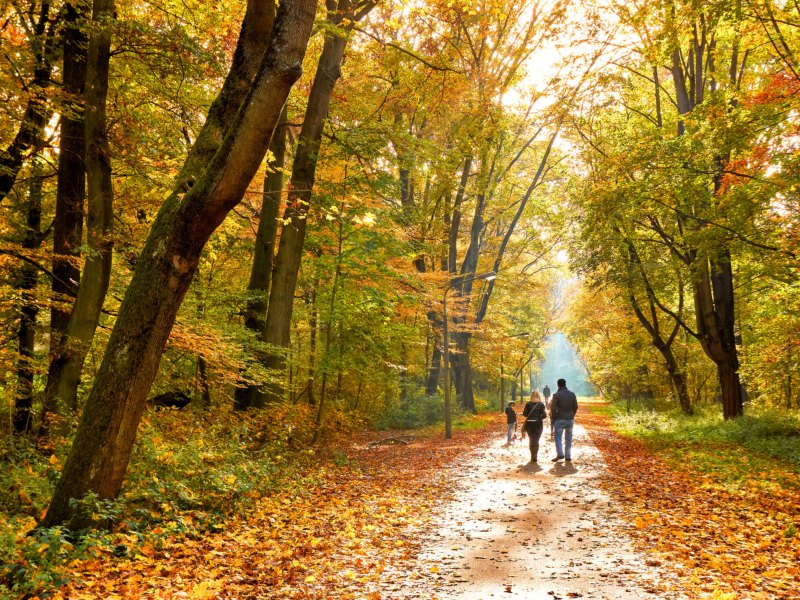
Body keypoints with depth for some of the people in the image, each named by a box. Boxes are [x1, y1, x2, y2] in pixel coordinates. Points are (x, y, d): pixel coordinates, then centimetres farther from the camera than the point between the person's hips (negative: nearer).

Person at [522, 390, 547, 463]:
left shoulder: (528, 404, -4)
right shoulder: (541, 404, -5)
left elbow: (525, 414, -7)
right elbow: (544, 415, -9)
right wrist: (540, 418, 11)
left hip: (529, 424, 1)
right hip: (538, 424, -1)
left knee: (531, 440, 15)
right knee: (536, 440, 2)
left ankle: (533, 456, 21)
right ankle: (534, 456, -11)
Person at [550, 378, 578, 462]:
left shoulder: (556, 395, -9)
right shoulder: (572, 394, 3)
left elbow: (553, 408, -11)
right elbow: (575, 407, 6)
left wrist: (554, 418, 1)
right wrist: (572, 416, 15)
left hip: (560, 419, -3)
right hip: (570, 420, 4)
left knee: (558, 436, 6)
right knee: (568, 438, 10)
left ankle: (560, 454, -9)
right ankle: (568, 457, 10)